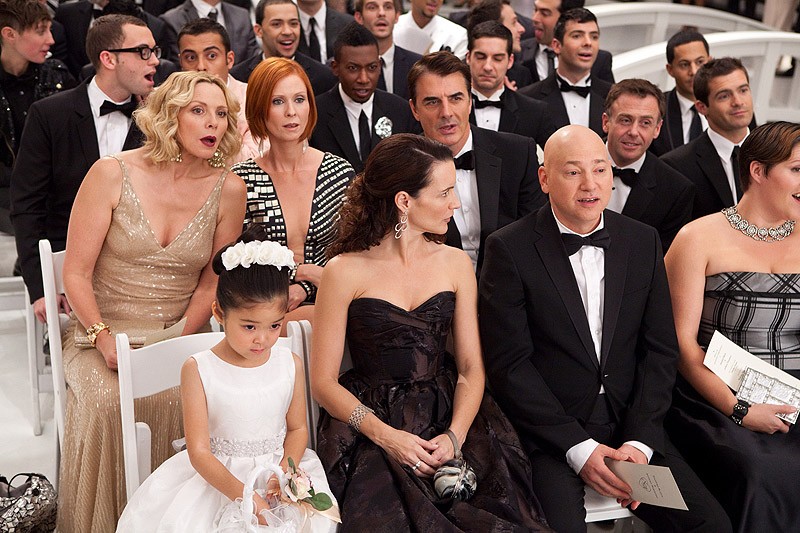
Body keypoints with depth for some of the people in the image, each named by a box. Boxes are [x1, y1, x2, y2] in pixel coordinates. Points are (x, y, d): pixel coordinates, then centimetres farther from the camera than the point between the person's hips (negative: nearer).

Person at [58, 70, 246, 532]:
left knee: (185, 400, -29)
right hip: (104, 330, -1)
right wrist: (104, 339, -16)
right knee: (108, 401, -29)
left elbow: (211, 283, 3)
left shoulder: (228, 190, -1)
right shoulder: (111, 175, -6)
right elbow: (76, 274, -3)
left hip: (181, 335, 1)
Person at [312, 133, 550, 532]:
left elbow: (471, 368, 5)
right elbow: (323, 382, -3)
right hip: (369, 426, -2)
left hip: (448, 420, 3)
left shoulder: (456, 264, 8)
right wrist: (385, 435, -17)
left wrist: (454, 435, -14)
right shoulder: (345, 271, -4)